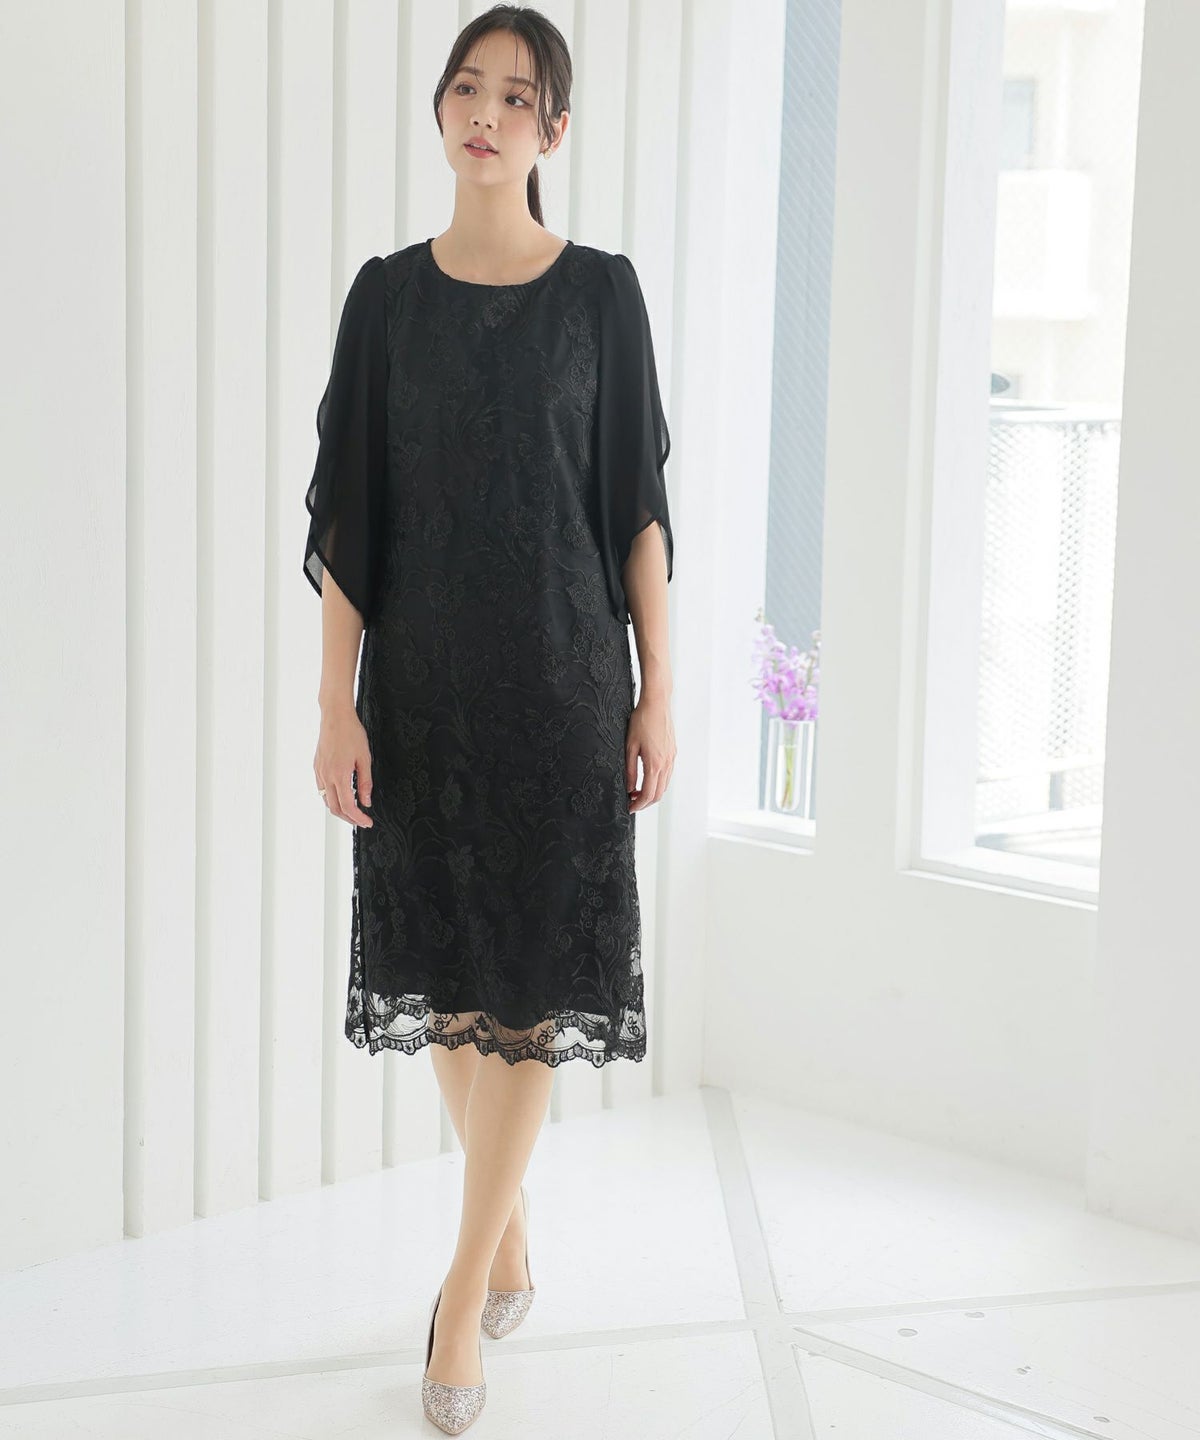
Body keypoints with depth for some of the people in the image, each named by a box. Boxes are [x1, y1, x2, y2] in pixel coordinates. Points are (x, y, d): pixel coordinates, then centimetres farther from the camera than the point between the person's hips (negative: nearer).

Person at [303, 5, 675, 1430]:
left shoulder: (601, 291, 0)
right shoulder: (388, 292, 3)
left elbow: (639, 506, 2)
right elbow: (346, 511, 1)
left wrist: (656, 693, -3)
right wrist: (335, 704, -5)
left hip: (560, 680, -2)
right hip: (422, 681, 2)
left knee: (535, 981, -3)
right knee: (441, 969, 9)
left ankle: (466, 1288, 8)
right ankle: (509, 1229, 30)